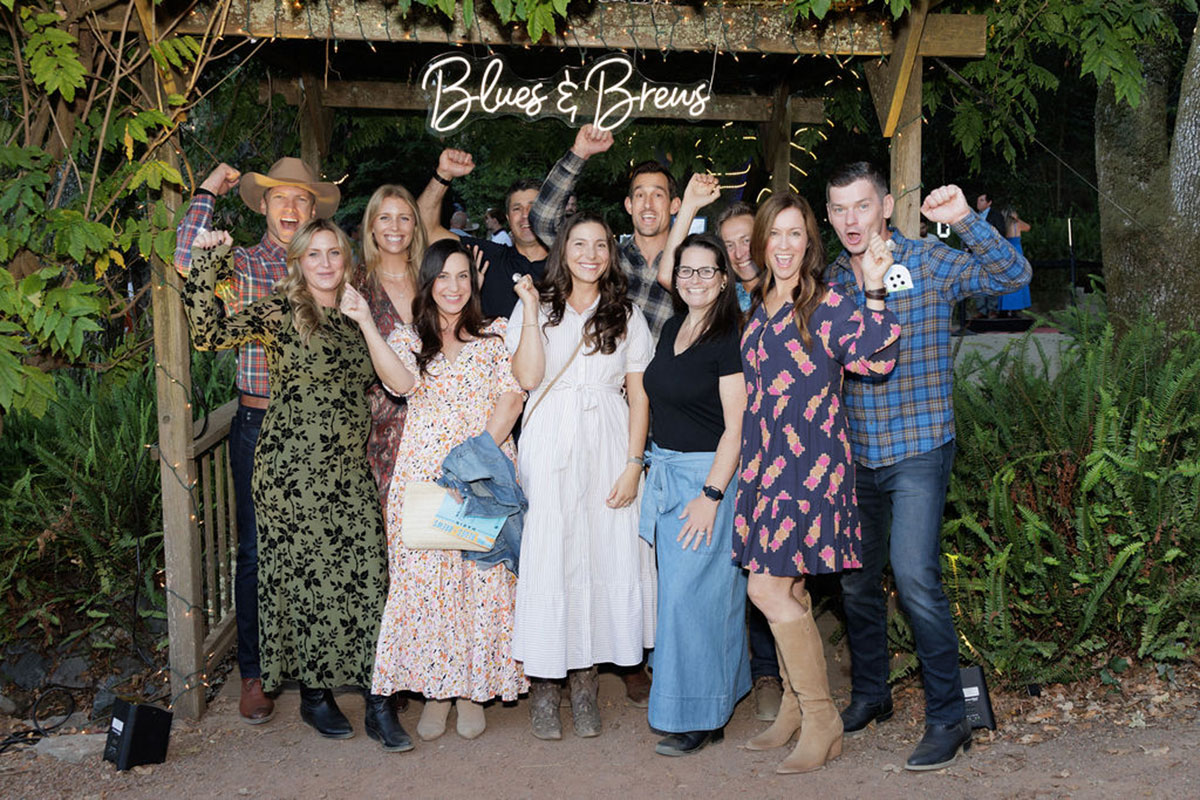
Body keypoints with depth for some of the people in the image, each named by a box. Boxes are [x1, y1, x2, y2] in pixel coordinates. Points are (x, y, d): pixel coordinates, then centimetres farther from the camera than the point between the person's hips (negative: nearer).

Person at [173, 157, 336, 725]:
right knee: (257, 549, 3)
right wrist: (207, 193, -9)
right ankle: (253, 671, 16)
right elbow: (189, 263, -19)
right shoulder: (242, 265, 2)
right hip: (259, 425, -2)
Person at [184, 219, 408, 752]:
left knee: (368, 580, -1)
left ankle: (378, 704, 5)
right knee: (307, 579, 3)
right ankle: (314, 694, 20)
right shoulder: (281, 314, -4)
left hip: (350, 472, 5)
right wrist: (206, 261, -20)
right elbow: (208, 332, -17)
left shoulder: (352, 318, 14)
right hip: (294, 471, -5)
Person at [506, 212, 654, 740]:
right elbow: (528, 377, -6)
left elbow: (639, 394, 6)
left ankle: (584, 681, 12)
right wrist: (531, 311, -8)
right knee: (547, 557, -3)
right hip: (549, 448, -1)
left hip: (607, 449, 1)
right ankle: (543, 684, 8)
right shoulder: (537, 308, 8)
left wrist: (633, 465, -3)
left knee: (604, 555, 0)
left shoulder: (627, 317, 11)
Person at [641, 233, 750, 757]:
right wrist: (653, 469, 16)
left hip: (709, 476, -8)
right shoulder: (672, 329, 11)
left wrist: (711, 494, -20)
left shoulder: (729, 339, -12)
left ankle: (698, 718, 6)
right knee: (677, 589, 12)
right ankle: (720, 692, 26)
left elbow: (736, 428, -15)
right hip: (665, 472, 8)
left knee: (692, 593, -6)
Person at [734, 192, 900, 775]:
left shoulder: (828, 303, -7)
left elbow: (875, 360, -21)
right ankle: (794, 710, 24)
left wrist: (874, 292, -26)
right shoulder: (758, 306, 13)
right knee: (787, 589, 12)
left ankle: (822, 721, 4)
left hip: (809, 462, -7)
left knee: (769, 588, -11)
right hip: (764, 458, 7)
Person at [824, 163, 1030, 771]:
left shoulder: (929, 263, -6)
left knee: (914, 577, -16)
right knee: (855, 579, 13)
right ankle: (869, 695, 32)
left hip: (918, 451, -5)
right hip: (854, 453, 6)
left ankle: (948, 717, -2)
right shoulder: (830, 278, 8)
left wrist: (965, 219, -30)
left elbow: (1012, 275, -19)